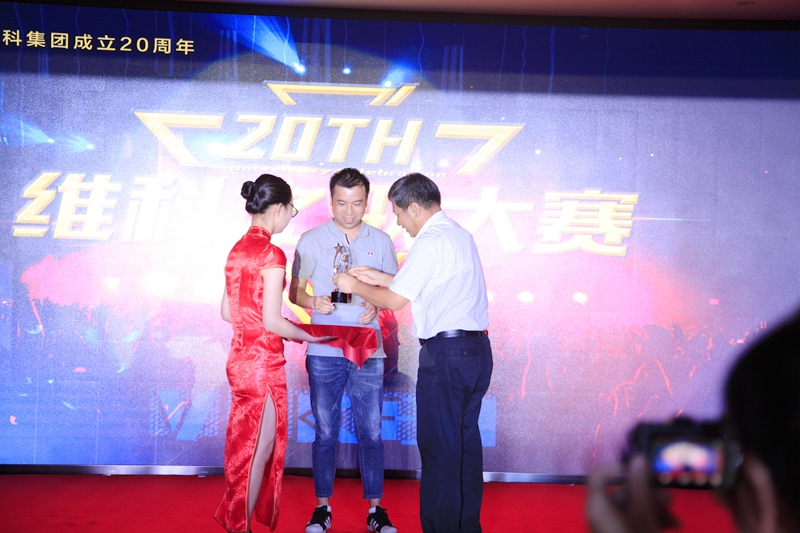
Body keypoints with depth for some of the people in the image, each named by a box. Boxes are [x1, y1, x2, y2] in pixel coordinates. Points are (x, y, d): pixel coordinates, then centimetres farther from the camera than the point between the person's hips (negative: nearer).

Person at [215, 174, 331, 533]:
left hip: (239, 357, 8)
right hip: (264, 361, -8)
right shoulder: (271, 254, -16)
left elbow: (228, 312, 12)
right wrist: (309, 336, -4)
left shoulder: (237, 250, 8)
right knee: (261, 450, 3)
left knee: (245, 447, 18)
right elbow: (271, 321, -18)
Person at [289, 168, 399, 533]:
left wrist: (376, 305, -8)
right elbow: (294, 291, 8)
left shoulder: (380, 241, 7)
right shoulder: (311, 241, 3)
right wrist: (313, 302, -14)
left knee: (371, 432, 2)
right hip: (323, 352, -1)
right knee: (325, 432, 4)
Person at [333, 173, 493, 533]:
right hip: (476, 349, 9)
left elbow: (395, 300, -13)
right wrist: (380, 277, 22)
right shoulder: (460, 235, 15)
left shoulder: (430, 243, -14)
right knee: (466, 444, 15)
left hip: (446, 354, -9)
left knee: (439, 449, -2)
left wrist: (354, 286, 2)